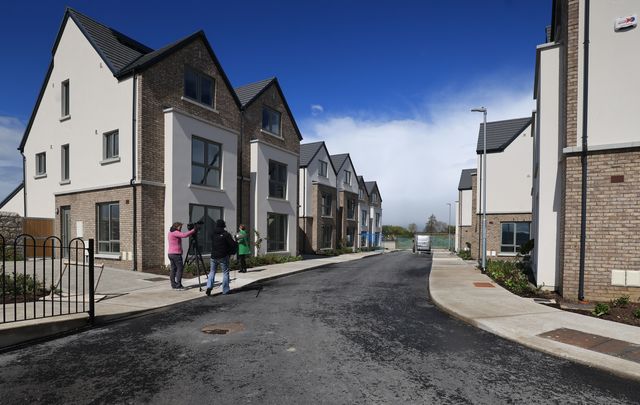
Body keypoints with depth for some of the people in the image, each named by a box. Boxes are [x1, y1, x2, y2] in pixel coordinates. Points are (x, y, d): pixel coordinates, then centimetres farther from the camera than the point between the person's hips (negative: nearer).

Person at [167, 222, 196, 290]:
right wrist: (193, 230, -20)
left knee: (173, 269, 11)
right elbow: (184, 235, -26)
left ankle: (173, 285, 13)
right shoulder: (175, 232, -14)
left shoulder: (170, 232, 17)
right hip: (176, 254, -10)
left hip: (170, 253, 10)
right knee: (180, 269, -6)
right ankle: (178, 285, -7)